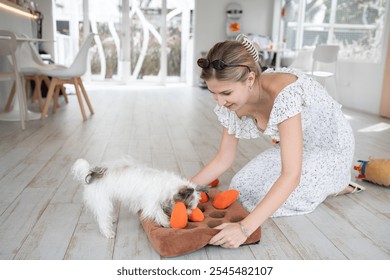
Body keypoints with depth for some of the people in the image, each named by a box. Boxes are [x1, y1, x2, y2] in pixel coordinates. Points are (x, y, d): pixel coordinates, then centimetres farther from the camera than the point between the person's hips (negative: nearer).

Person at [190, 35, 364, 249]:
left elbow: (291, 175, -42)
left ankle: (335, 185, 5)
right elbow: (222, 160, -5)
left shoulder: (283, 94, -39)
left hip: (330, 150, -7)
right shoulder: (234, 103, -16)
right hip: (293, 148, 7)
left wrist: (245, 228, -48)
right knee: (240, 188, -4)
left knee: (264, 198, -19)